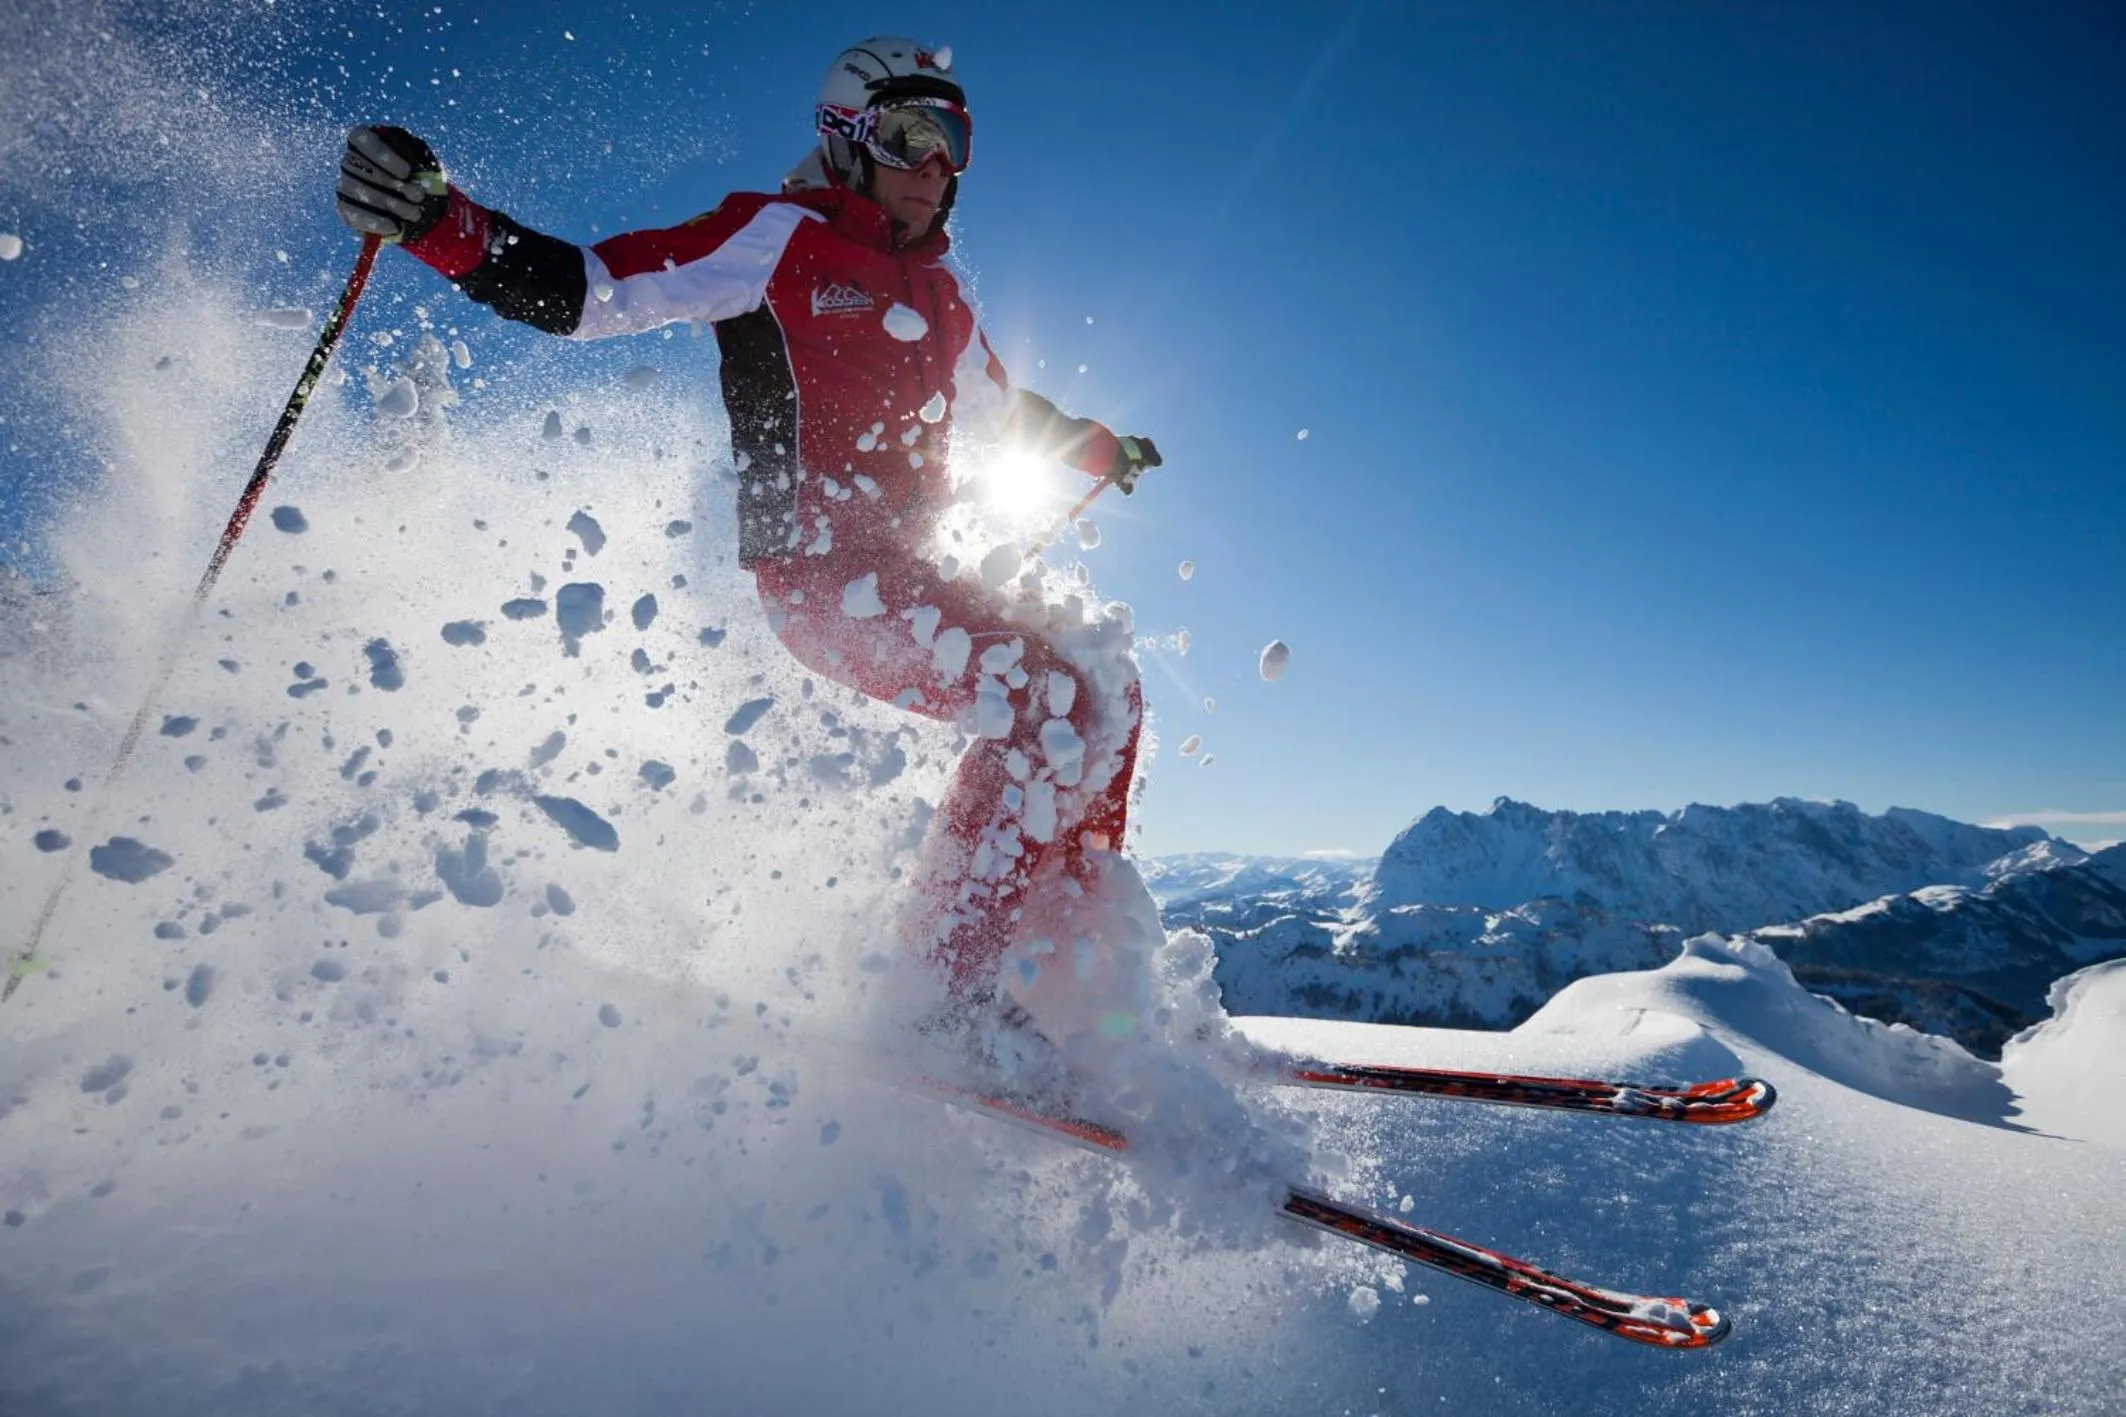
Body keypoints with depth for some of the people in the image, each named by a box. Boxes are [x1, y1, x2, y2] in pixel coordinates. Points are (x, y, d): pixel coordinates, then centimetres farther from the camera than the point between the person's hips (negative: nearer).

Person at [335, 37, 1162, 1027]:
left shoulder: (939, 298, 23)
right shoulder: (779, 237, 1)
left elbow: (1001, 408, 39)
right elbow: (584, 293, -4)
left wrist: (1098, 447, 48)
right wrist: (438, 222, -18)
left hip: (907, 571, 9)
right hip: (818, 566, -8)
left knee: (1108, 686, 4)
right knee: (1050, 700, -24)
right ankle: (947, 998, -17)